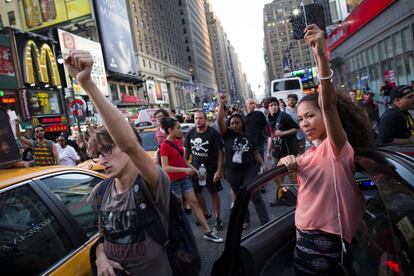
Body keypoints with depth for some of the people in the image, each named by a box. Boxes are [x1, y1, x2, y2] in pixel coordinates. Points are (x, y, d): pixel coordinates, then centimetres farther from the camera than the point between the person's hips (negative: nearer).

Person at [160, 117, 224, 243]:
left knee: (194, 203, 7)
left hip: (184, 178, 7)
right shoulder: (164, 146, -16)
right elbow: (165, 167, -21)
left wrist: (193, 169, 10)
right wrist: (184, 169, -28)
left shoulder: (178, 141, 7)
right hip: (173, 181, -7)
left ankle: (208, 232, 13)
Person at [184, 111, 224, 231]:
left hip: (211, 169, -5)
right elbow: (186, 150, 9)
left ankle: (218, 219, 21)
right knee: (197, 192, 16)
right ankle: (205, 213, 39)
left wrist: (219, 170, -19)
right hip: (195, 168, 5)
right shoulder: (190, 133, -1)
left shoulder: (213, 133, -14)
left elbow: (220, 152, -14)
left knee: (214, 193, 6)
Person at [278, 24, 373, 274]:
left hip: (324, 240, -8)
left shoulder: (338, 147, -14)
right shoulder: (312, 152, 12)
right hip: (305, 235, 8)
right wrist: (287, 162, -10)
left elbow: (329, 104, -31)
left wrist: (322, 56, -42)